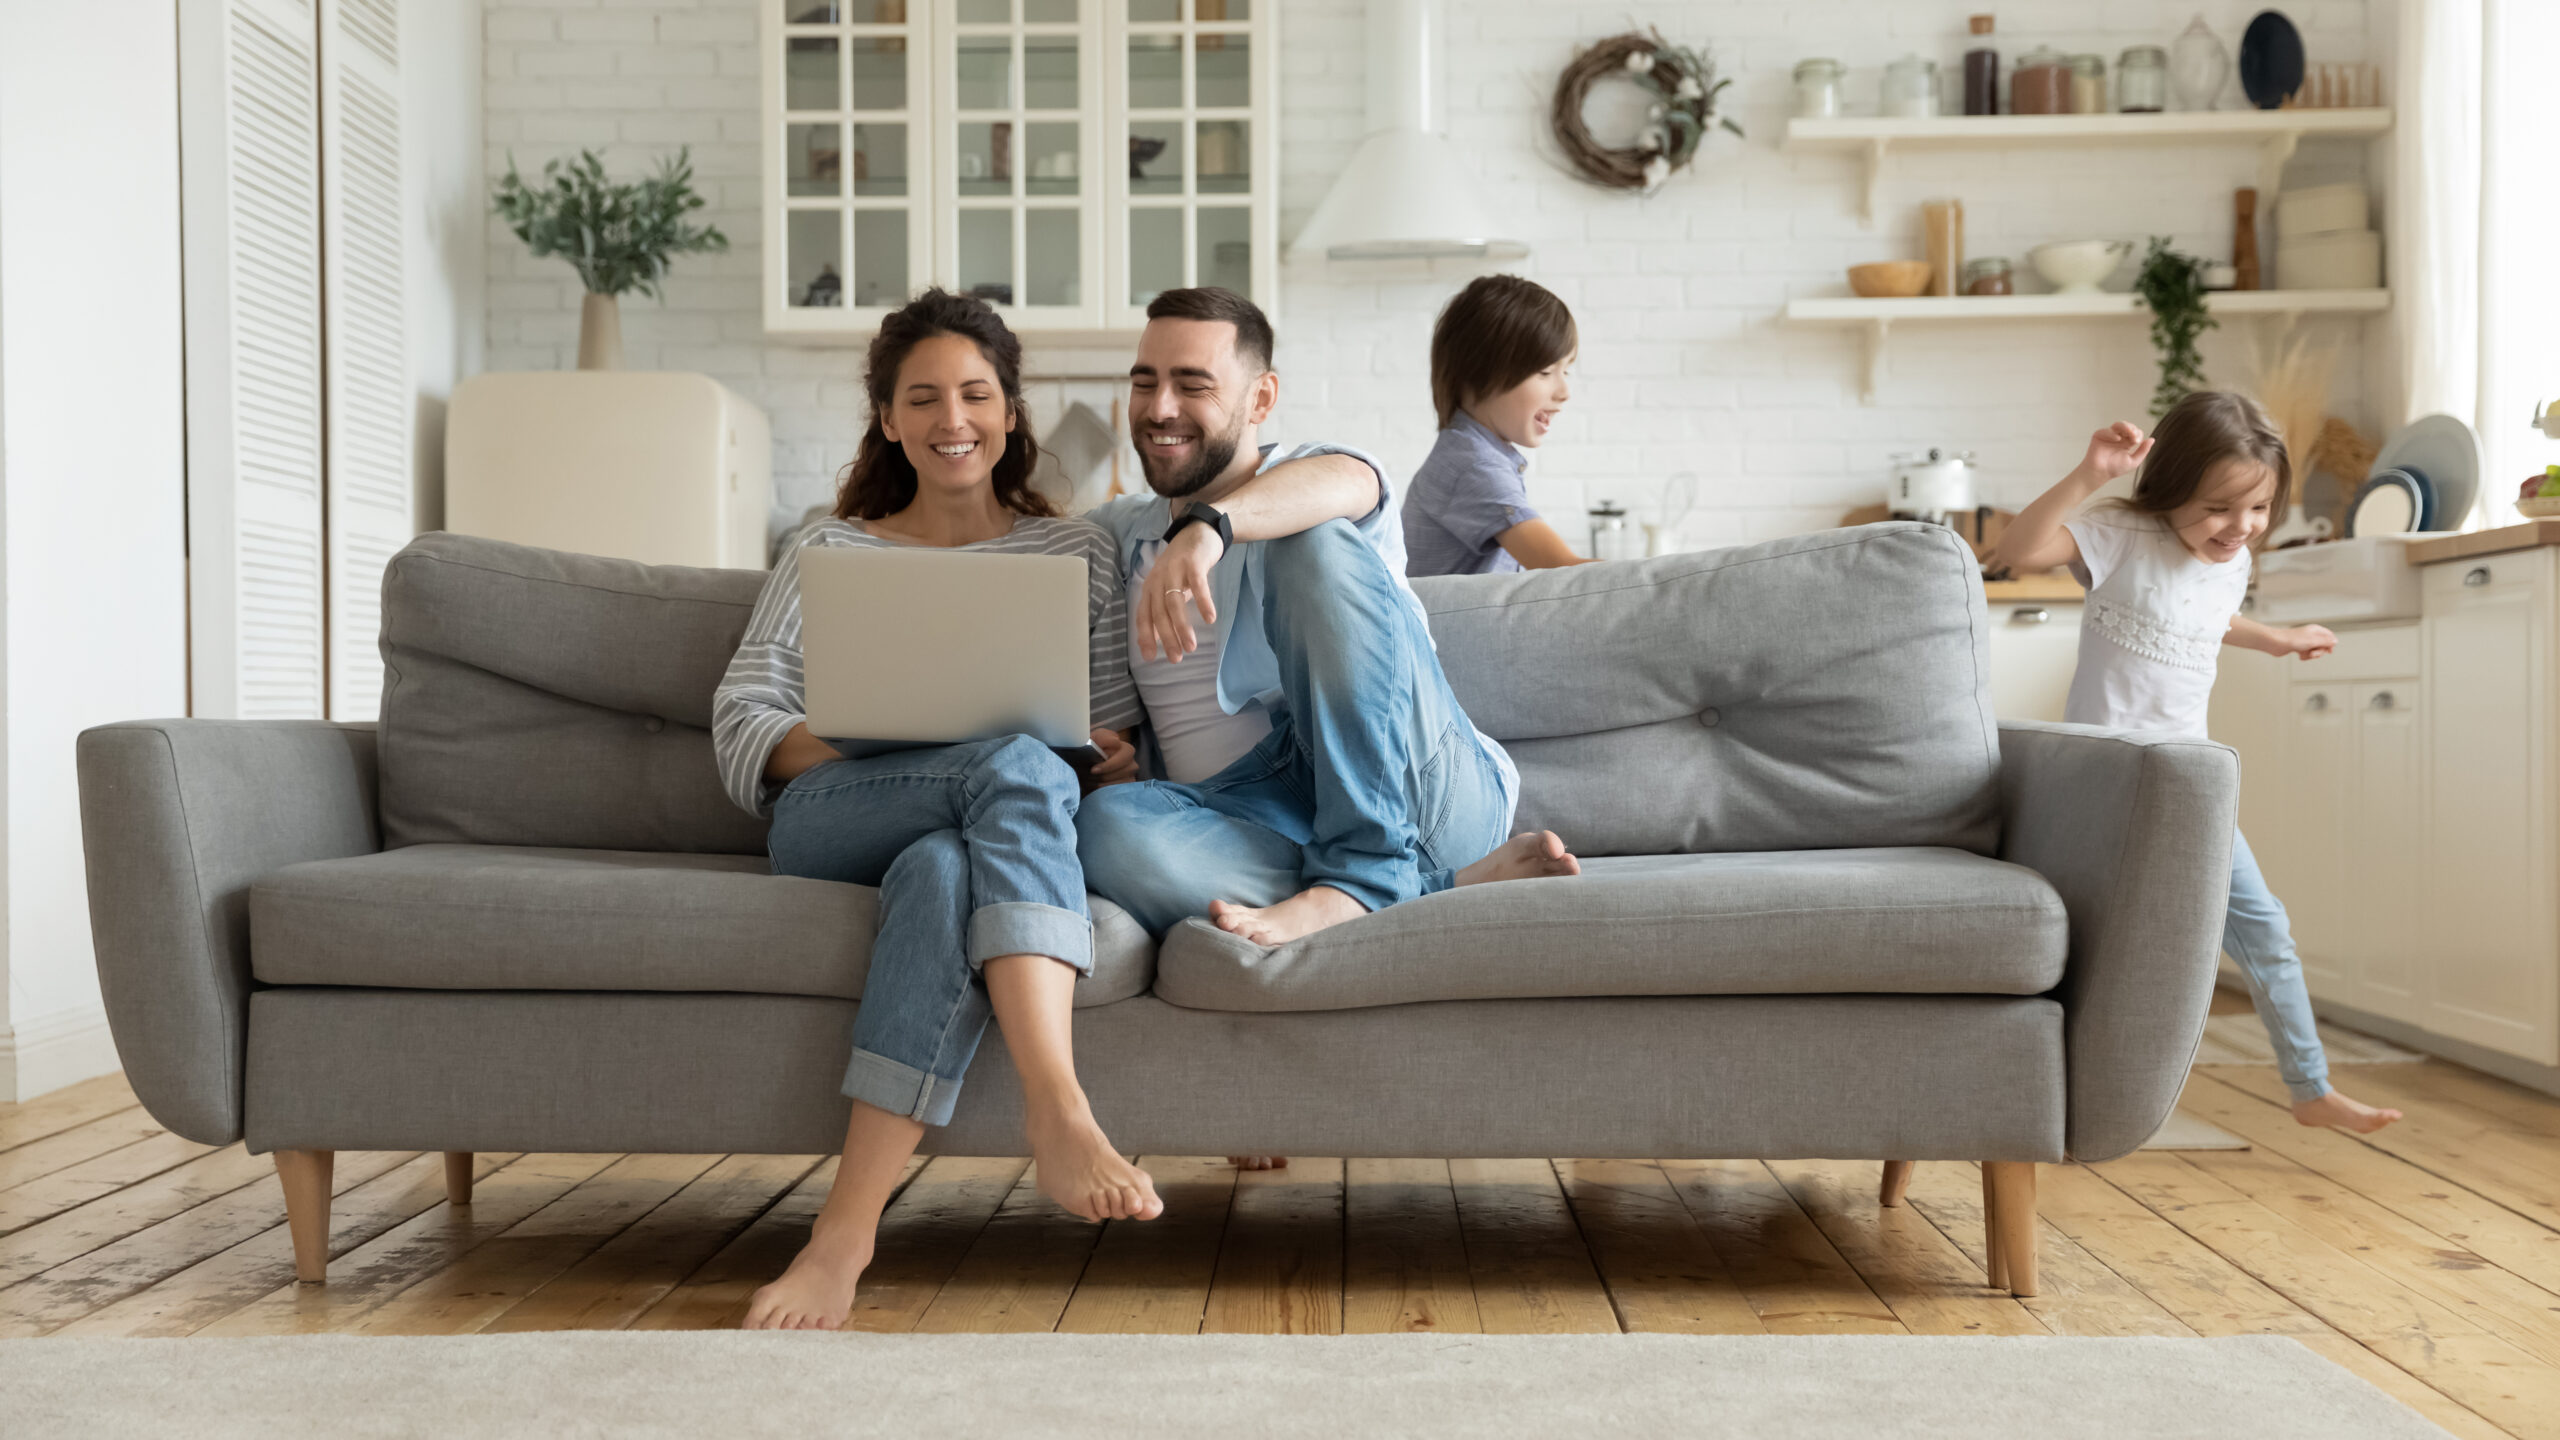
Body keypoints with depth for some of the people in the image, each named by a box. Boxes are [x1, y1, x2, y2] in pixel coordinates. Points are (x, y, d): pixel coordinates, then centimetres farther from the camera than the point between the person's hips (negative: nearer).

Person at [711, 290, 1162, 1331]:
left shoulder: (1078, 552, 21)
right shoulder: (830, 552, 20)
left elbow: (1118, 748, 17)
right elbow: (742, 725, 8)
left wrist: (1110, 767, -9)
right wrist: (883, 743, -12)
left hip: (971, 834, 1)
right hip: (831, 827, -1)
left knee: (942, 867, -40)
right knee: (1017, 766, -35)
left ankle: (848, 1228, -47)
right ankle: (1058, 1114, -50)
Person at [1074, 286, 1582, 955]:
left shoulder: (1318, 481, 8)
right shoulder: (1117, 531, 26)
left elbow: (1338, 483, -17)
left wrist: (1208, 526, -39)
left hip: (1415, 791, -3)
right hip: (1244, 805, 3)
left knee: (1314, 542, -24)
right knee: (1105, 824, -32)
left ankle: (1361, 868, -30)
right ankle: (1443, 886, -30)